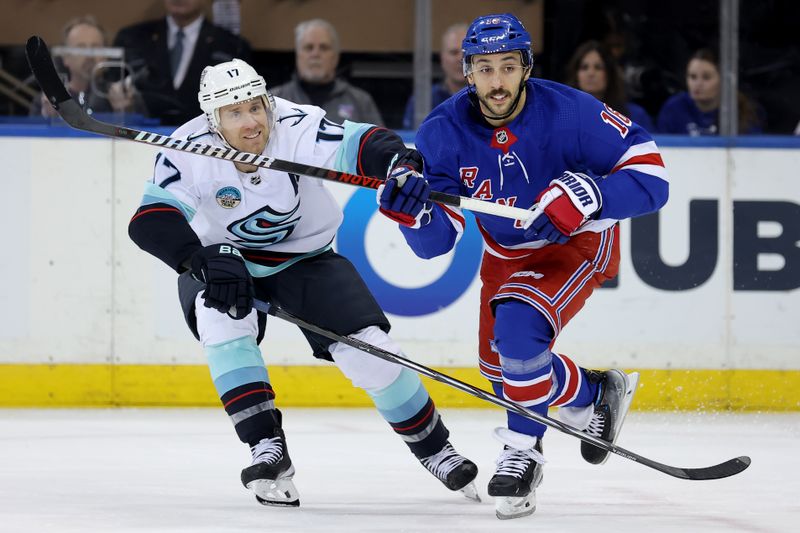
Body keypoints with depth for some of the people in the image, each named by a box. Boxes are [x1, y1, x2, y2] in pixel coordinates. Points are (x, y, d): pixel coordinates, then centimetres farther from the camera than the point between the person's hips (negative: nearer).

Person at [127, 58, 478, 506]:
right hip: (224, 262, 0)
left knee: (368, 348, -12)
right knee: (222, 317, -32)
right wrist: (208, 261, -49)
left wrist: (397, 159, -66)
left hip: (305, 260, 0)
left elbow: (355, 146, -42)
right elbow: (152, 221, -33)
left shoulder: (296, 128, -27)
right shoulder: (190, 150, -25)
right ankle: (267, 447, -26)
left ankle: (434, 447, 11)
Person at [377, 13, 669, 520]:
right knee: (501, 367, 14)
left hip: (579, 242, -6)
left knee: (518, 331, -28)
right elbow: (436, 240, -16)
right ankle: (595, 395, 40)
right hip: (506, 253, 6)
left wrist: (583, 195, -43)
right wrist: (413, 210, -40)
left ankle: (524, 448, -5)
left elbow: (651, 175, -27)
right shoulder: (444, 131, -19)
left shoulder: (568, 112, -29)